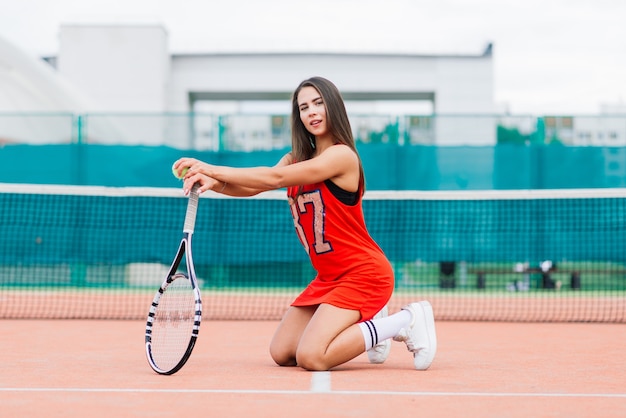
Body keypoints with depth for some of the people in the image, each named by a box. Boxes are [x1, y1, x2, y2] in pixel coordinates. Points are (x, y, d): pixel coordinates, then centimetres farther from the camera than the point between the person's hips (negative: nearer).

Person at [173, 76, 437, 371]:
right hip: (328, 277, 8)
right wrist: (214, 183, -21)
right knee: (281, 353, 4)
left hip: (362, 274, -8)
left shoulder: (342, 155, -16)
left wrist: (215, 169, -20)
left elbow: (275, 177, -23)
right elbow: (252, 187, -1)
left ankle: (406, 322, -6)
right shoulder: (297, 159, 9)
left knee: (310, 357, -21)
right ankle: (365, 324, 19)